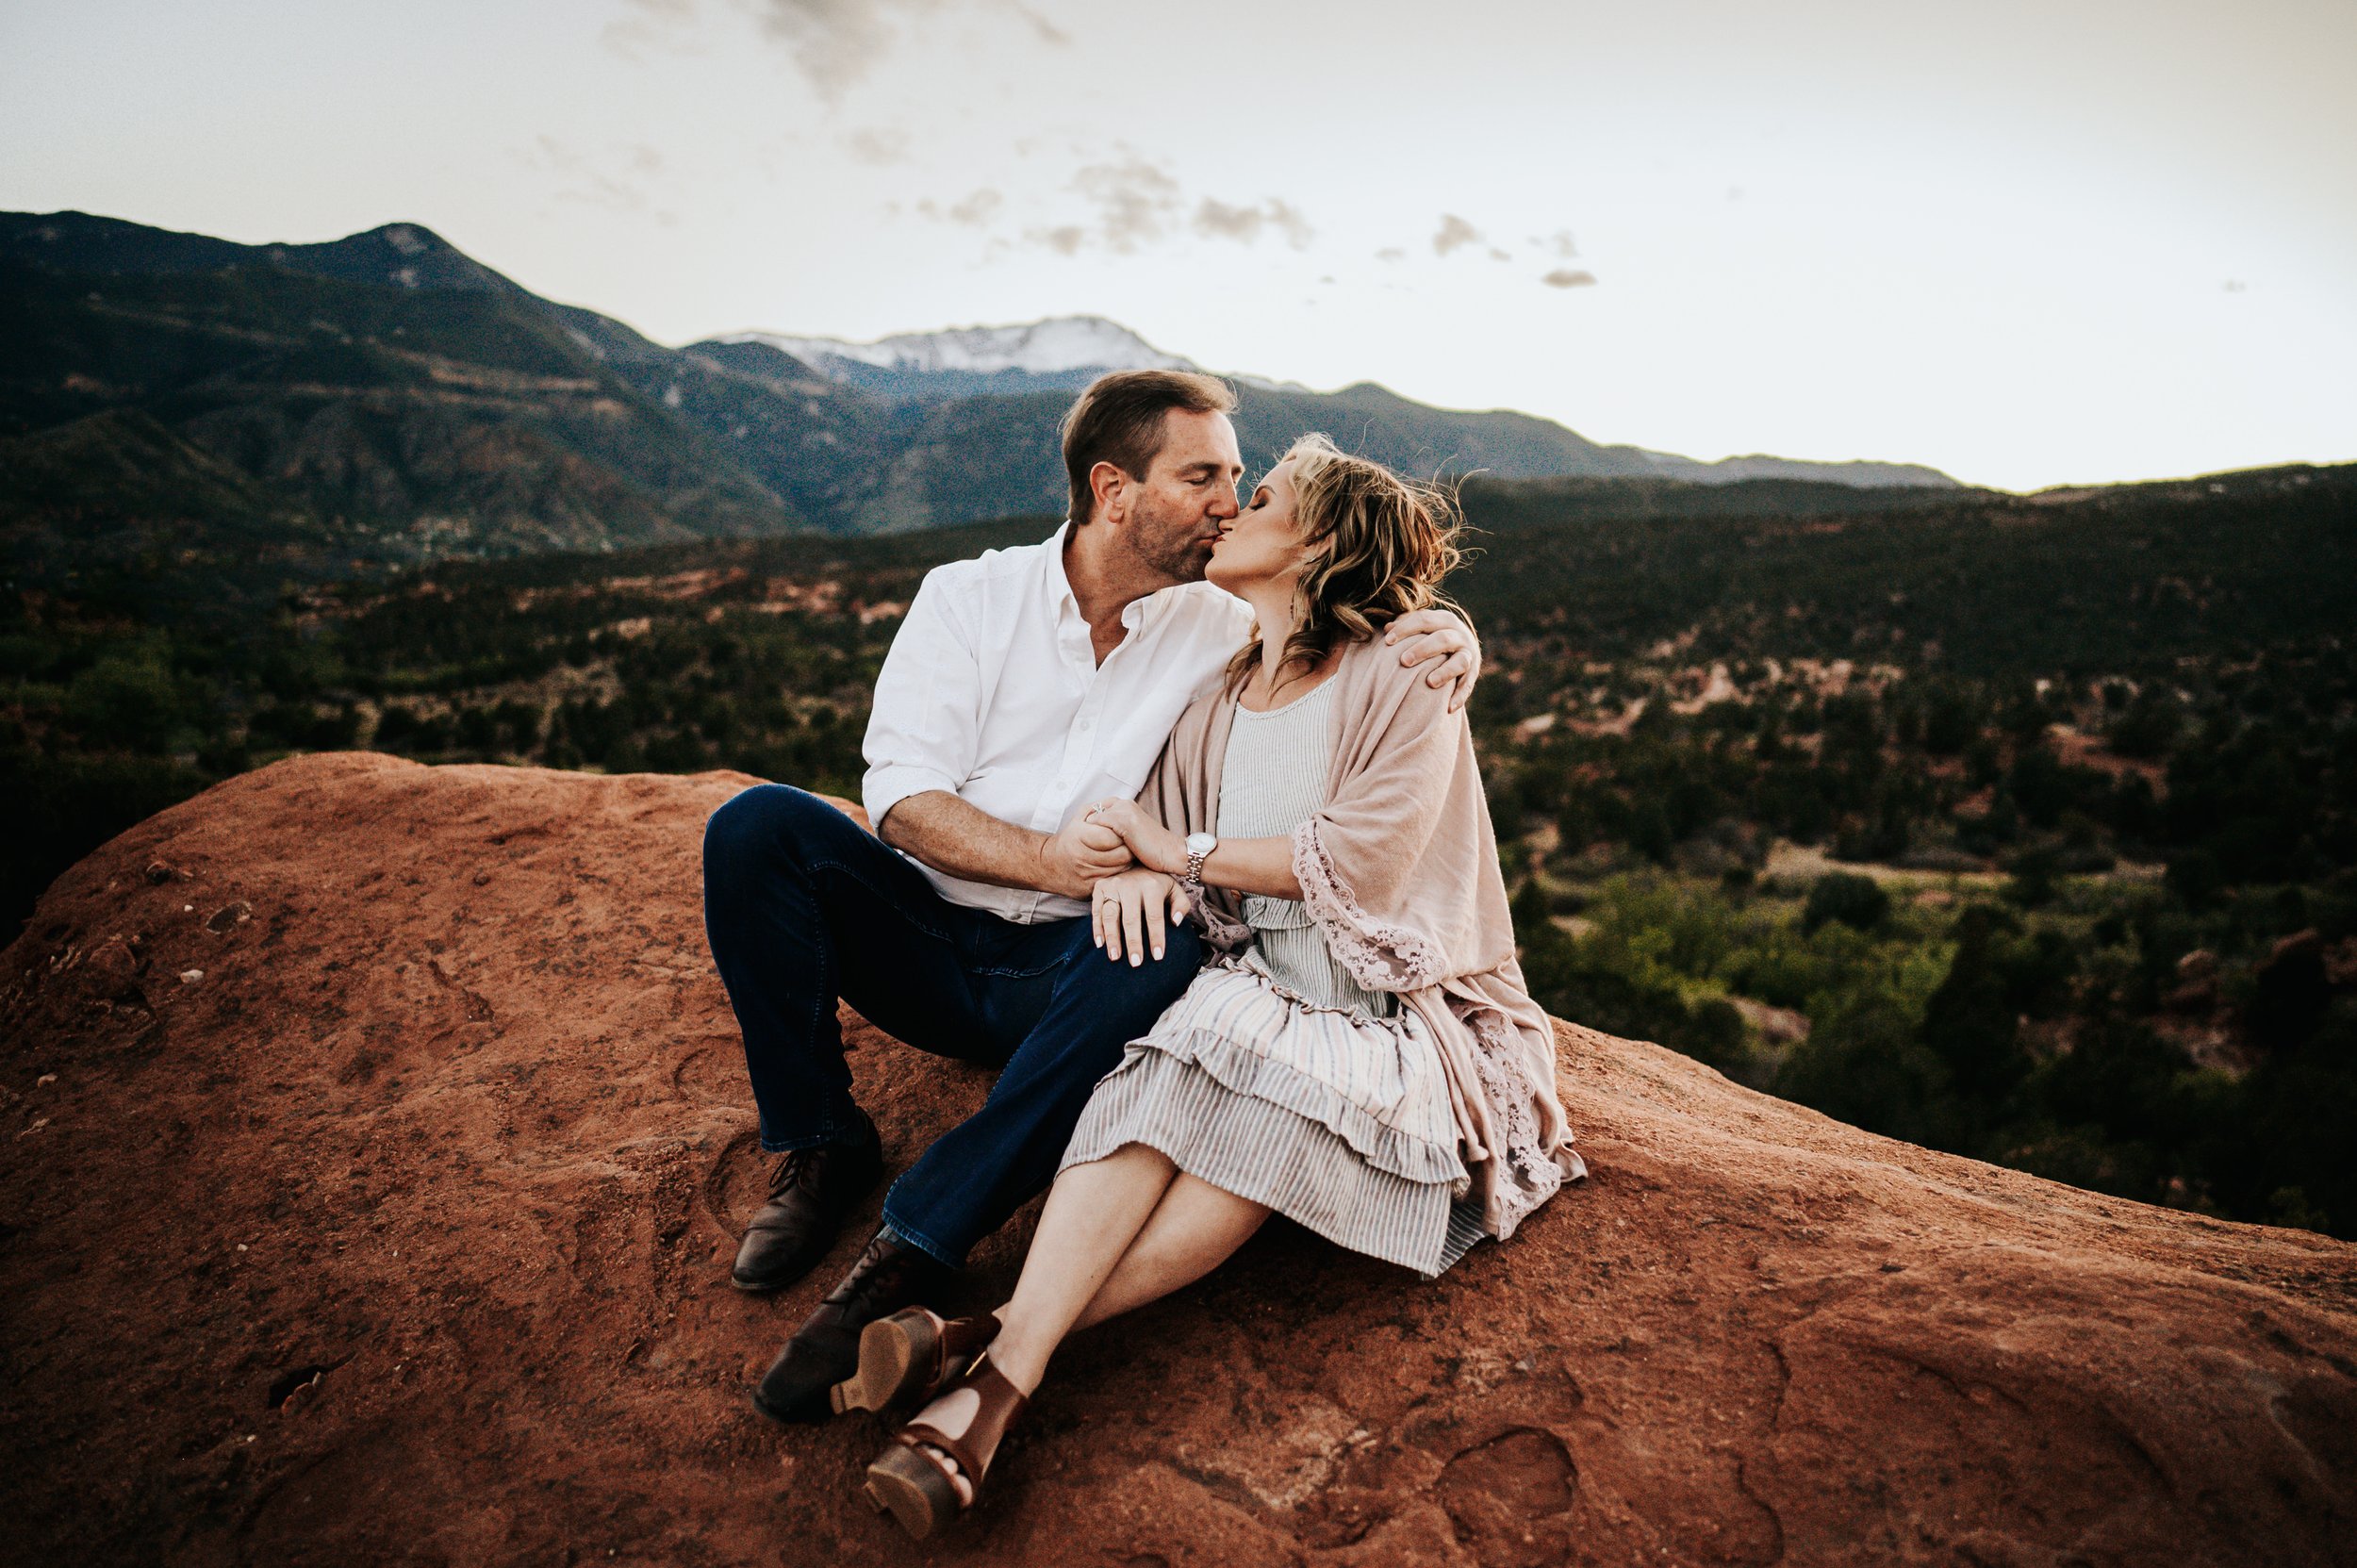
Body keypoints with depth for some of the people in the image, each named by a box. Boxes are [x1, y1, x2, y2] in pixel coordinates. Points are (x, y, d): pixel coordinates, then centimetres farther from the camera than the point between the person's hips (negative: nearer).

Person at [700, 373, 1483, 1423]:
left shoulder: (1225, 630, 5)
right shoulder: (969, 597, 1)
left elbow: (1372, 647, 8)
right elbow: (900, 795, -7)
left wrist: (1447, 636, -17)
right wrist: (1038, 857, -24)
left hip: (1070, 970, 0)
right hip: (927, 942, 0)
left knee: (1170, 954, -34)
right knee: (759, 825, -23)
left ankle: (908, 1255, -29)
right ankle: (818, 1148, -8)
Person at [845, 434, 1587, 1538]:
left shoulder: (1400, 678, -4)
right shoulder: (1218, 697, 14)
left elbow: (1358, 858, -16)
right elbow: (1154, 821, 15)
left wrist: (1180, 853, -11)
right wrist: (1133, 868, -11)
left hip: (1396, 1011, -4)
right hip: (1252, 987, 4)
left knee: (1263, 1122, -34)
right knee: (1160, 1078, -29)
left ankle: (993, 1348, -39)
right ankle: (1010, 1359, -43)